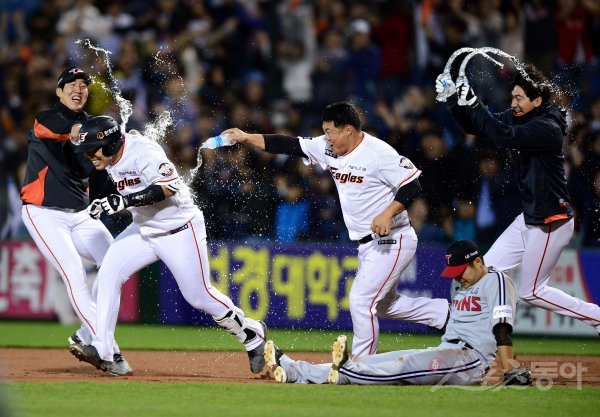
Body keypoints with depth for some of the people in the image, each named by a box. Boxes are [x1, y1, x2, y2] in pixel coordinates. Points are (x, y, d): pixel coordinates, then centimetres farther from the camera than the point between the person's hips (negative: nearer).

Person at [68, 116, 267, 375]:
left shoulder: (142, 151, -26)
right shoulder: (112, 160, 0)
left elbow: (169, 186, -37)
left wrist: (123, 201, -41)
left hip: (180, 230, -8)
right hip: (143, 229, 8)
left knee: (200, 296, -3)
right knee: (108, 275, -12)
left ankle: (252, 335, 21)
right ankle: (101, 351, -14)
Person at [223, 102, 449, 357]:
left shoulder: (378, 153, -19)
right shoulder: (328, 149, 4)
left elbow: (412, 185, -21)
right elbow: (289, 146, 5)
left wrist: (388, 214, -33)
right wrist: (247, 138, -1)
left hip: (392, 242, -10)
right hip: (368, 245, 10)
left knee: (361, 300, -14)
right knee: (384, 304, 20)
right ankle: (446, 312, 33)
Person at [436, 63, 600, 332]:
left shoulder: (548, 128, -22)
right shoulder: (516, 117, 3)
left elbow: (505, 137, -36)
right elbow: (474, 126, 8)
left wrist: (473, 104, -31)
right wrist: (454, 98, -8)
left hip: (551, 223, -9)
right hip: (529, 217, 9)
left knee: (530, 292, 0)